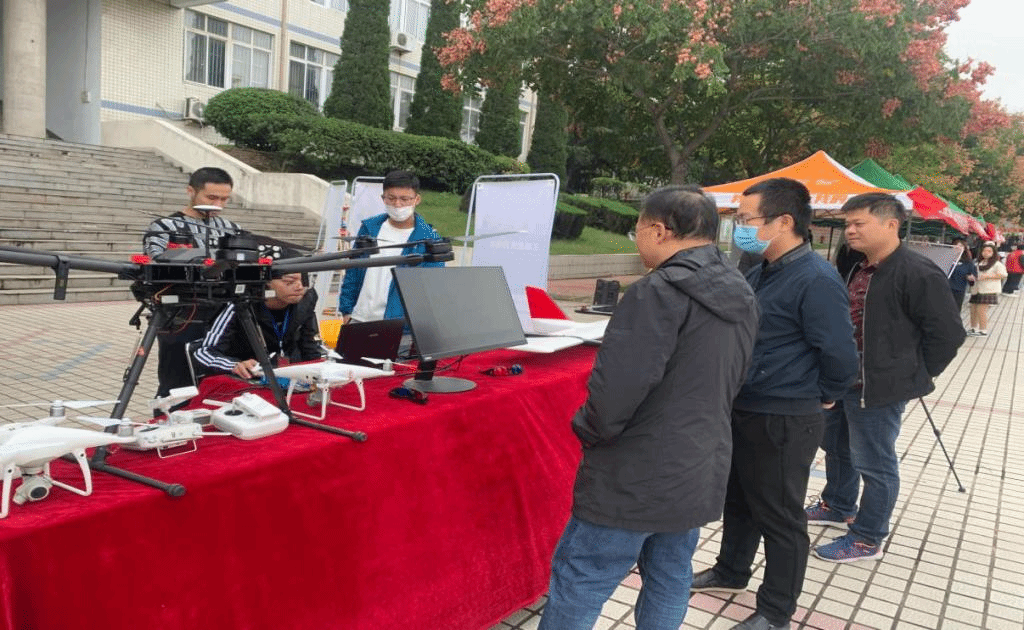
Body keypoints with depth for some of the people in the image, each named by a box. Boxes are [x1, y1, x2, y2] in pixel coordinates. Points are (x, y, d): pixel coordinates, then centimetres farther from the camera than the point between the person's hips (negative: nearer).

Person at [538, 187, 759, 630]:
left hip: (635, 478, -8)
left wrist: (588, 431, -7)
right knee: (670, 581, 19)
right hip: (701, 472, 9)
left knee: (577, 586, 4)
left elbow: (616, 385, -25)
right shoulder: (742, 297, 8)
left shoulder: (660, 291, -21)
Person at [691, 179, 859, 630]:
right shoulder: (760, 273, 8)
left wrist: (823, 396, -7)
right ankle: (731, 571, 45)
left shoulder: (816, 280, -22)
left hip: (784, 423, -9)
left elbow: (841, 356, -23)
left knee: (779, 517, 7)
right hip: (742, 411, 9)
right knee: (738, 500, 24)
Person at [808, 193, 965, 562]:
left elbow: (947, 333, -16)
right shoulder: (859, 270, 10)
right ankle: (837, 508, 43)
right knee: (836, 447, 23)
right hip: (842, 381, 9)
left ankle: (867, 540, 17)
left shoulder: (918, 274, -18)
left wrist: (915, 375, -9)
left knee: (874, 464, 3)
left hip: (879, 389, -9)